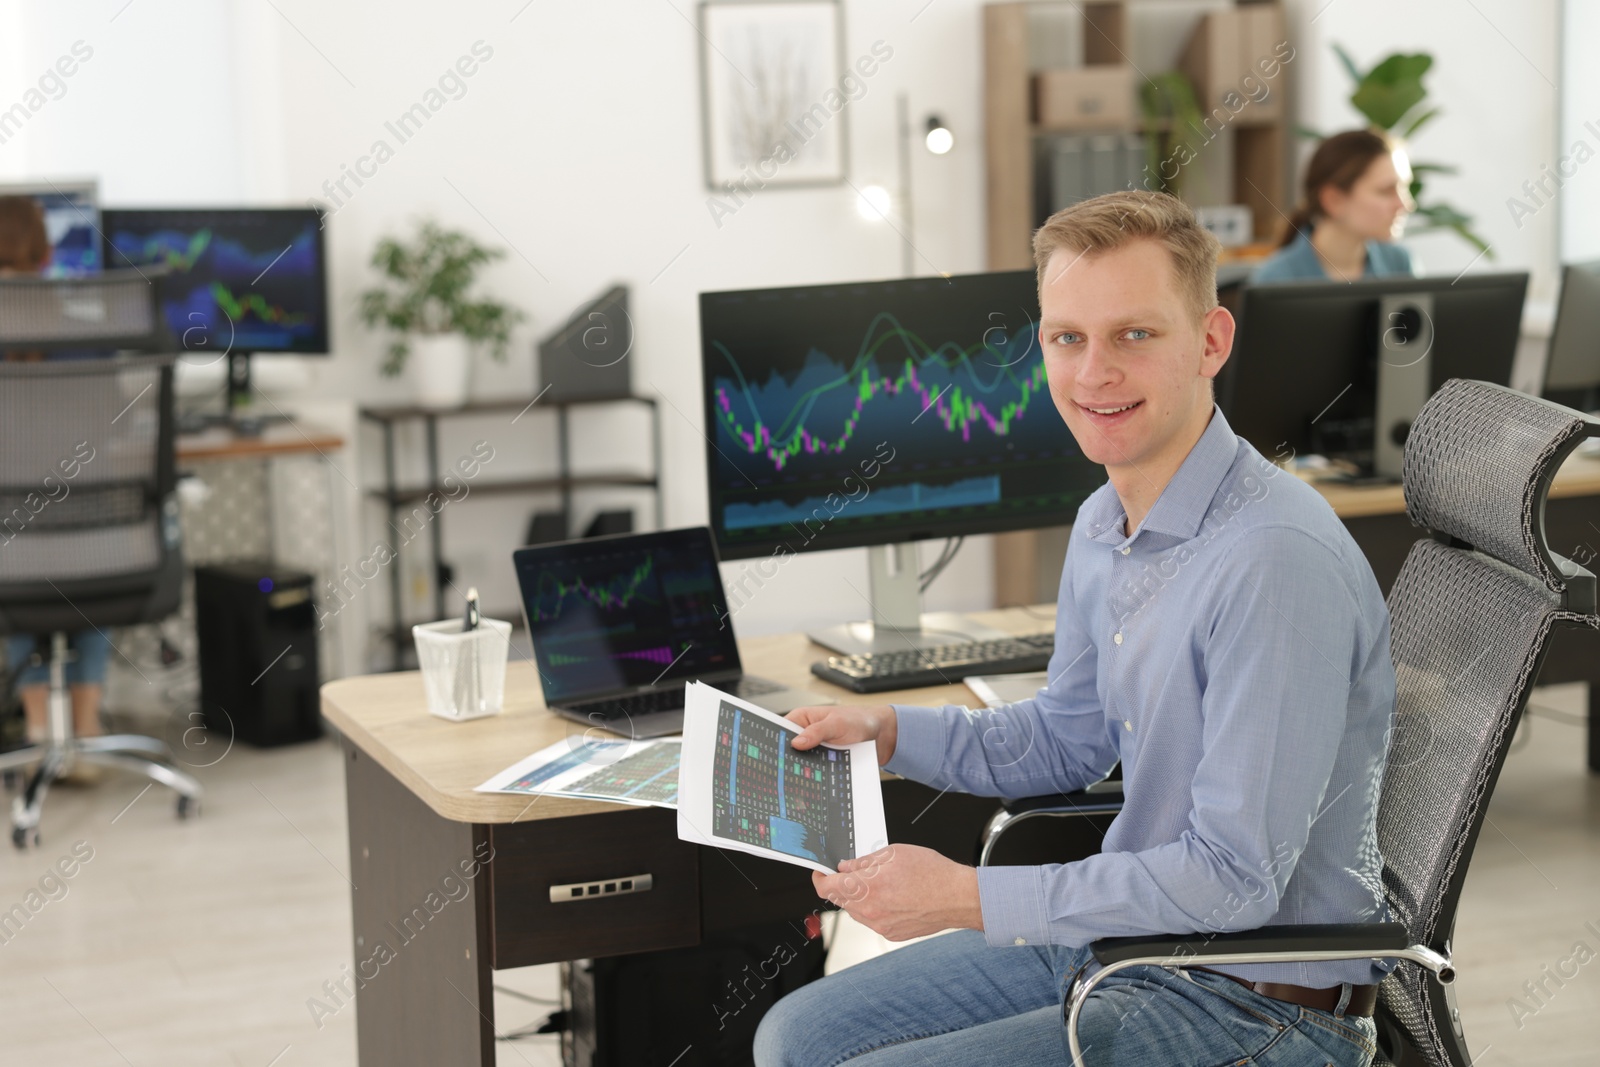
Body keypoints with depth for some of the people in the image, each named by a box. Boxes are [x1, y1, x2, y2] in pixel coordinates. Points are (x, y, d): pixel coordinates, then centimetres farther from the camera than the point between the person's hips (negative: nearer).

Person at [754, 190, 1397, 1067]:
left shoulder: (1277, 561, -26)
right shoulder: (1103, 526, 4)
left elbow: (1233, 881, -26)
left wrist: (969, 897, -23)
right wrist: (888, 731, 7)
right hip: (1127, 933, 9)